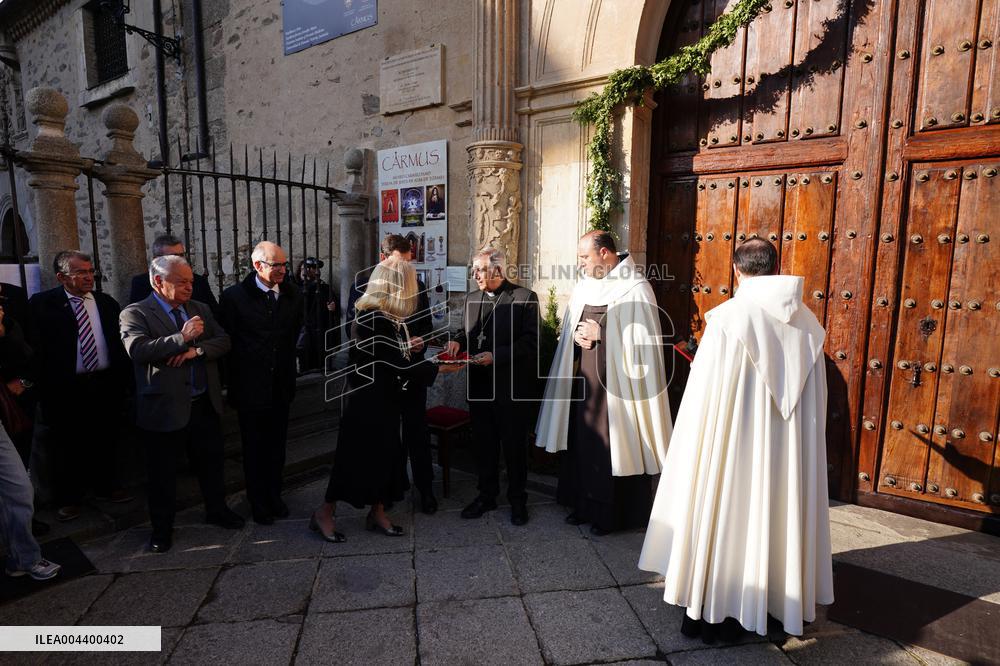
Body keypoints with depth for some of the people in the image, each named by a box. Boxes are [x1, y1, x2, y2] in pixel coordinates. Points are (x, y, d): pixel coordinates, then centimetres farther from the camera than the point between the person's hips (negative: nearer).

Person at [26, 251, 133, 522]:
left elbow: (120, 343, 8)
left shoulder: (107, 302, 5)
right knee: (67, 446, 10)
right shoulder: (42, 304, -5)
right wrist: (45, 385, -12)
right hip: (66, 387, -3)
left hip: (105, 384, 3)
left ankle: (106, 487, 34)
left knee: (105, 441, 16)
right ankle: (68, 499, 27)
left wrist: (125, 379, 4)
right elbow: (36, 347, -7)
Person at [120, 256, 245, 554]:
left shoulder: (201, 309, 9)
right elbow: (137, 350, -23)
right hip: (164, 408, -4)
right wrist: (182, 337, -27)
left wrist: (197, 349, -17)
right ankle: (162, 527, 31)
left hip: (205, 404, 5)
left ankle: (217, 509, 39)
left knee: (212, 462, 18)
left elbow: (223, 341, 1)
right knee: (162, 472, 12)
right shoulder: (135, 313, -8)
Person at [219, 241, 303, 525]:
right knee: (254, 447, 11)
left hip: (281, 385, 3)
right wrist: (236, 379, -1)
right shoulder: (235, 296, -10)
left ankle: (274, 495, 33)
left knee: (277, 445, 15)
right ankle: (258, 502, 28)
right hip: (251, 387, -3)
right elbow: (227, 339, -4)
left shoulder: (293, 295, 1)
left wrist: (286, 367, 9)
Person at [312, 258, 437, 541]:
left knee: (383, 455, 16)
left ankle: (377, 514, 31)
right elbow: (399, 364, -23)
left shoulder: (389, 318, 4)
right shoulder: (373, 320, -25)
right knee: (356, 456, 5)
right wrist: (437, 369, -15)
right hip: (367, 401, -9)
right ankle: (325, 514, 25)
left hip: (385, 400, 9)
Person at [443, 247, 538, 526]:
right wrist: (458, 341, -3)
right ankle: (487, 495, 31)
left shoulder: (525, 298, -9)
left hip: (511, 386, -5)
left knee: (514, 445, 7)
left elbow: (529, 341, -12)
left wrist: (496, 356, -20)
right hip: (479, 385, 5)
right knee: (484, 443, 15)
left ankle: (517, 499, 25)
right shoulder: (472, 298, 10)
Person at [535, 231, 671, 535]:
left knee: (612, 444, 2)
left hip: (616, 382, -6)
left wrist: (600, 333, -16)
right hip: (584, 378, 6)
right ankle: (584, 504, 28)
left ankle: (611, 513, 19)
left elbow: (642, 338, -14)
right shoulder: (584, 286, 9)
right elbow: (570, 329, 15)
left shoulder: (635, 289, -10)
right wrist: (577, 336, -7)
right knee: (582, 440, 12)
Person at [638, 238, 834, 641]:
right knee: (773, 517, 18)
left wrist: (695, 450, 0)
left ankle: (706, 612, 24)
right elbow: (816, 402, 6)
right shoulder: (807, 322, -1)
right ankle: (762, 605, 34)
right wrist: (795, 439, 18)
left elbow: (704, 395, -14)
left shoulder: (727, 317, -16)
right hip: (789, 446, 5)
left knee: (720, 517, 10)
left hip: (731, 442, -4)